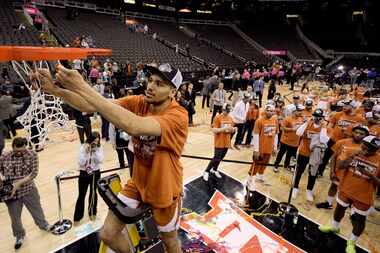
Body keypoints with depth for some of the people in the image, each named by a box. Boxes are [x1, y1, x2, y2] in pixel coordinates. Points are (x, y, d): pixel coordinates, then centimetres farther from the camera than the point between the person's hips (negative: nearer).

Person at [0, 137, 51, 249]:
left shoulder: (32, 155, -13)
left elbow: (34, 173, -16)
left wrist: (18, 183, -23)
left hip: (28, 190, -1)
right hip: (11, 192, 1)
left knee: (37, 209, 19)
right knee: (14, 216, 17)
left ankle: (43, 225, 48)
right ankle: (19, 236, 42)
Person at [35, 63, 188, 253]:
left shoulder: (178, 115, -30)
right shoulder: (139, 102, -11)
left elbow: (134, 126, -46)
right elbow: (93, 106, -17)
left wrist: (83, 88, -45)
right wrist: (55, 90, -34)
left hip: (164, 191, -4)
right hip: (137, 184, 4)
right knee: (108, 235, 10)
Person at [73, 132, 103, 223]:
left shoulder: (99, 148, -7)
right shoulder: (83, 148, -12)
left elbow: (100, 161, -18)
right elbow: (81, 163, -18)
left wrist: (95, 150, -24)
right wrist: (86, 152, -26)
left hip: (95, 173, 2)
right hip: (84, 174, -2)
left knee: (93, 193, 16)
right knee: (81, 195, 6)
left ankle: (92, 213, 35)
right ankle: (77, 217, 21)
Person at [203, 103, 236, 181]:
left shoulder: (230, 118, 6)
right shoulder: (218, 118, -13)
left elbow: (232, 130, 13)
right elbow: (214, 130, -18)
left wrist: (233, 129, -10)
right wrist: (224, 128, -28)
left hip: (226, 142, 6)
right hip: (219, 143, -6)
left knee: (220, 158, 17)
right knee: (216, 158, -5)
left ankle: (214, 170, 38)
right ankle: (206, 172, 13)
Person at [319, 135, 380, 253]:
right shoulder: (351, 153, -9)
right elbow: (339, 166, -13)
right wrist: (351, 158, -26)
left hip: (363, 197, -2)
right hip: (345, 189, 3)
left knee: (359, 220, 11)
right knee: (340, 209, 24)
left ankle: (351, 242, 36)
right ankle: (334, 226, 52)